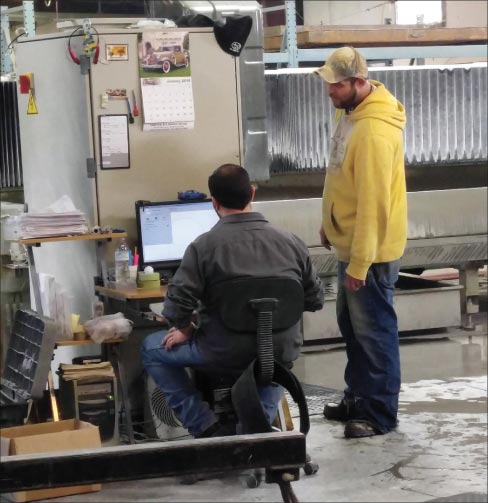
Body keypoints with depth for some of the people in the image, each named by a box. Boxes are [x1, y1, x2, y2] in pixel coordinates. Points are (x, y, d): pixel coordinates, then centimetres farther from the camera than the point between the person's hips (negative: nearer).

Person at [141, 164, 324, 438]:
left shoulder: (204, 246, -13)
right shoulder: (291, 241, -4)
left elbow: (177, 305, -16)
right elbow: (315, 299, 4)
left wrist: (187, 331, 4)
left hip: (225, 354, -4)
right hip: (281, 353, 4)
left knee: (152, 348, 21)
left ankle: (205, 426, 10)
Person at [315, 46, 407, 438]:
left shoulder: (375, 131, -28)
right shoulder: (350, 111, 4)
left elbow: (373, 203, -27)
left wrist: (360, 262, -25)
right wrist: (329, 224, 21)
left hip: (370, 251, -10)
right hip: (350, 244, 10)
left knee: (374, 331, 2)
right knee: (352, 325, 19)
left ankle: (380, 414, 13)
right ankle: (358, 397, 33)